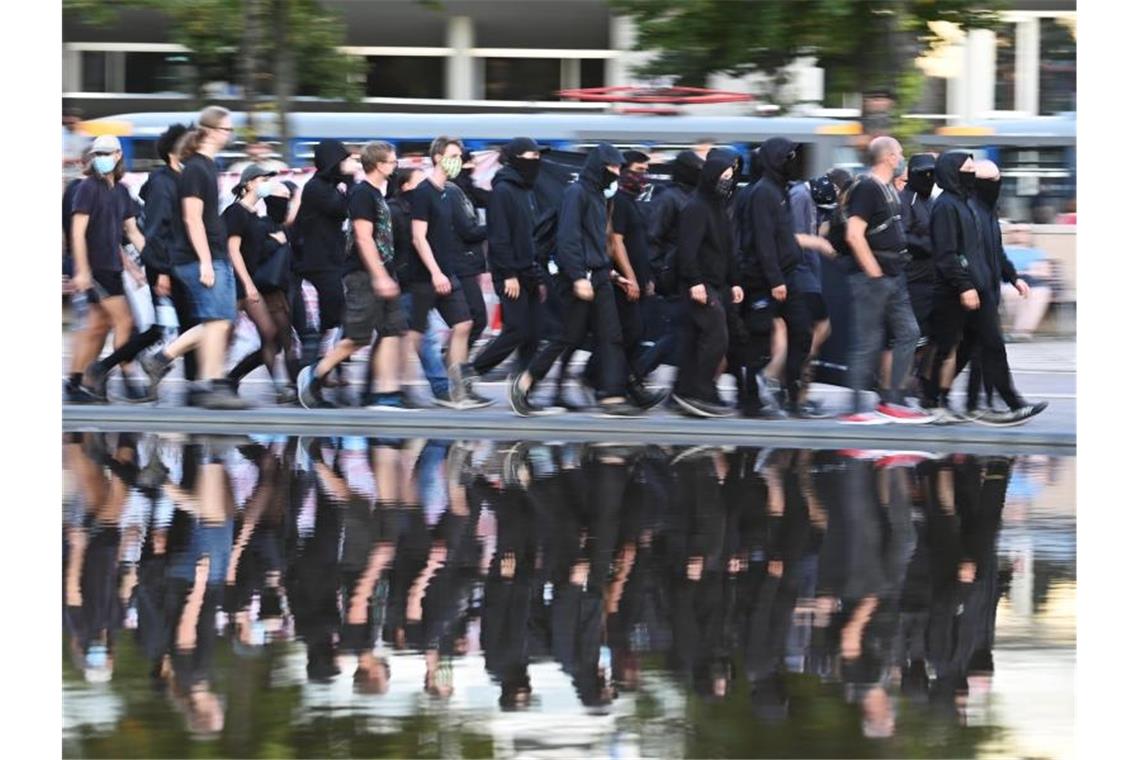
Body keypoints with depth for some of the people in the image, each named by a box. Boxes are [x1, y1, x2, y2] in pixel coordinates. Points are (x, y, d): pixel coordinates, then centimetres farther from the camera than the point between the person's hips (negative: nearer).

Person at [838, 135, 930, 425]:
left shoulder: (888, 190, 16)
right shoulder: (867, 189, -14)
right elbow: (854, 235, -21)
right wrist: (875, 273, -20)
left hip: (894, 278, 10)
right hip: (872, 278, -10)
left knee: (908, 334, 7)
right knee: (868, 343, -5)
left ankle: (891, 402, 10)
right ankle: (855, 409, -1)